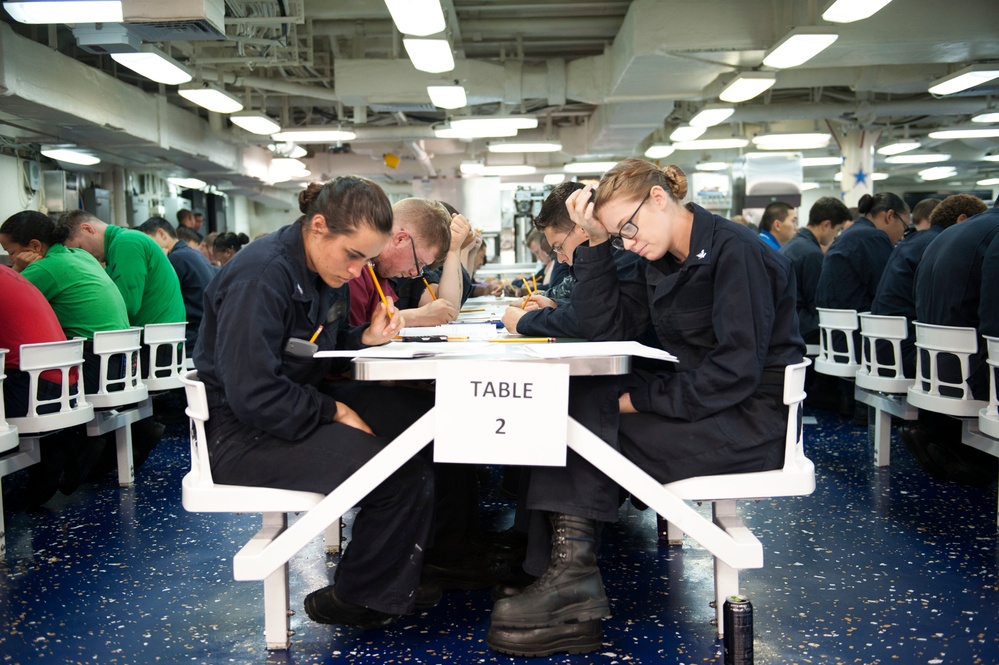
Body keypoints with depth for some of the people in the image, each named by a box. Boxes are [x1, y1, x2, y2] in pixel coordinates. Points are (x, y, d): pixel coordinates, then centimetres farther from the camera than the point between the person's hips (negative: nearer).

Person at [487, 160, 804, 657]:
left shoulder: (735, 252, -14)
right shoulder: (662, 263, 11)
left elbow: (738, 369, -21)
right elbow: (606, 328, 2)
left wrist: (643, 400, -18)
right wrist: (598, 243, -5)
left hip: (752, 416, -8)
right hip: (703, 402, 8)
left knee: (594, 425, -18)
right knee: (577, 403, -9)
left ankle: (571, 572, -9)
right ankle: (568, 575, -15)